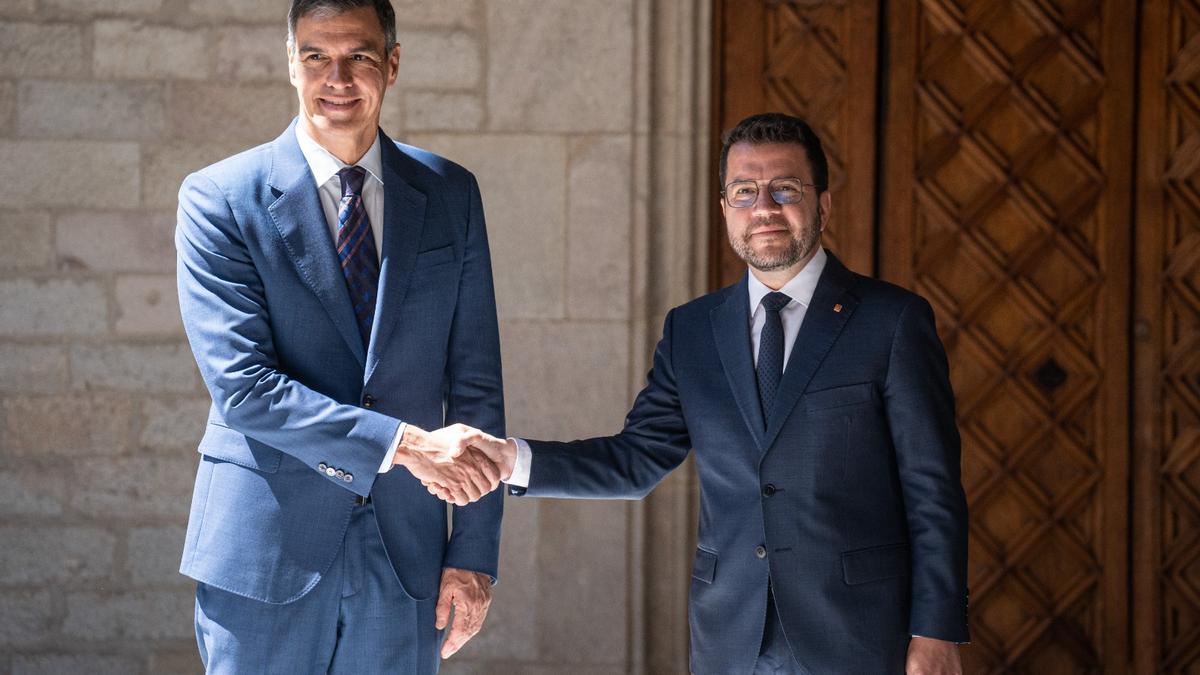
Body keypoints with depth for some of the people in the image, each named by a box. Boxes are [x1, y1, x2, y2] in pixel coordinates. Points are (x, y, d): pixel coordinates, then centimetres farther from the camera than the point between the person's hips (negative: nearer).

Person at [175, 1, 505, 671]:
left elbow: (476, 384, 7)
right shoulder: (219, 199, -4)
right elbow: (242, 386, -14)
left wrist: (475, 553, 2)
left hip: (404, 560, 3)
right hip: (267, 553, -3)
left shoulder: (451, 195, 7)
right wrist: (405, 442, -20)